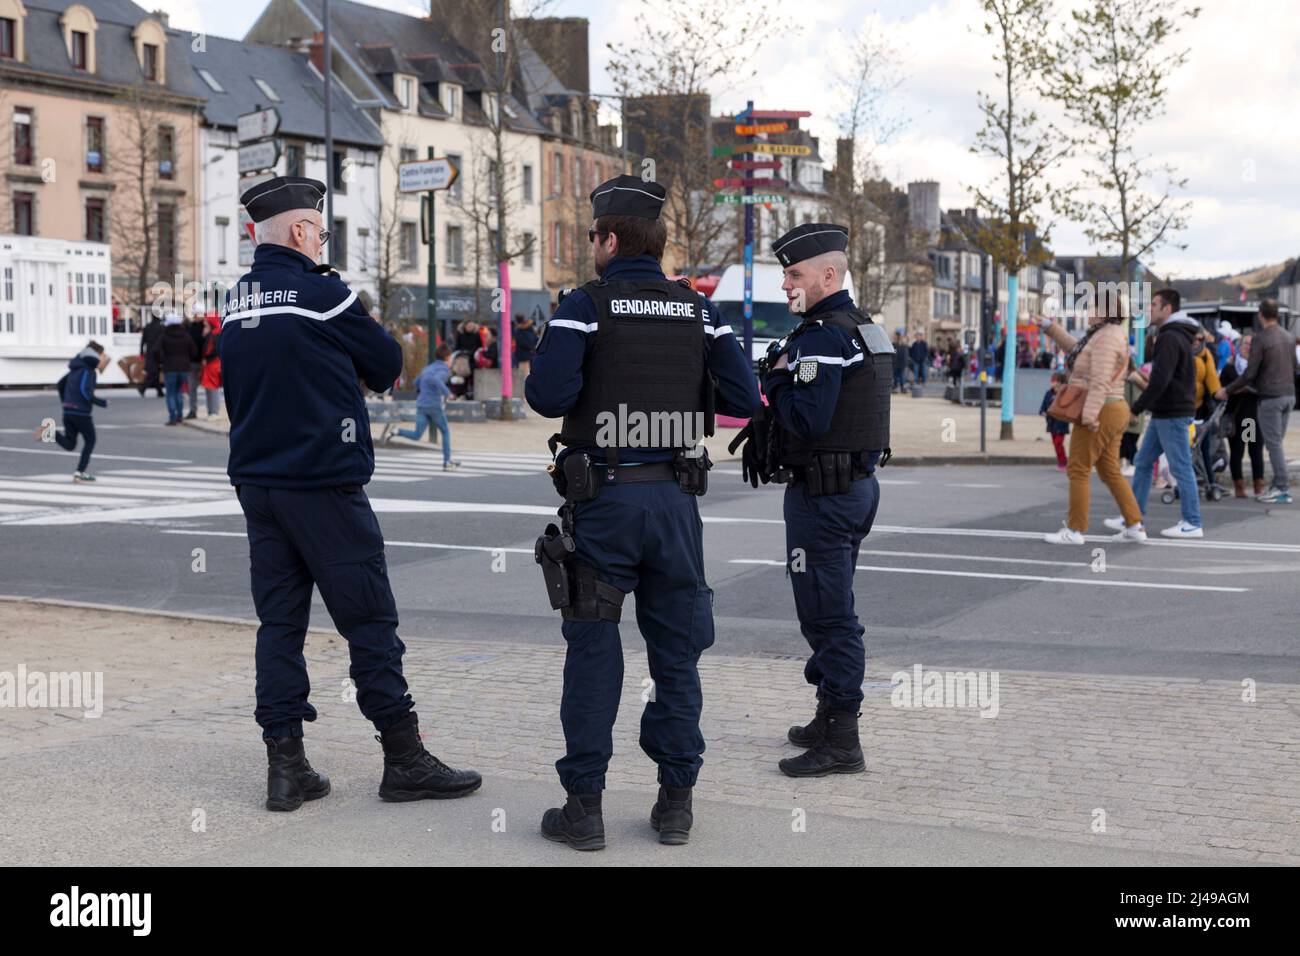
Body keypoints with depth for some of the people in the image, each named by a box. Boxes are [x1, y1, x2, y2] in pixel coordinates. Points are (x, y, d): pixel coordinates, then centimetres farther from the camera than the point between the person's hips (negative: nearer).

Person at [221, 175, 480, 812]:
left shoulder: (236, 303, 9)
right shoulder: (322, 293, -11)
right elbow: (387, 366, -2)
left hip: (256, 483, 7)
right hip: (323, 484, -7)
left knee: (279, 621, 8)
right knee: (369, 620, 0)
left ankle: (285, 766, 9)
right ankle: (404, 758, 6)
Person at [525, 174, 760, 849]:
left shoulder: (585, 305, -6)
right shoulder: (698, 311, 6)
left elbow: (548, 395, -17)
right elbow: (744, 399, 1)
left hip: (603, 497, -3)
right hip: (676, 496, 3)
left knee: (593, 650, 5)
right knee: (677, 653, 11)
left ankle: (583, 805, 8)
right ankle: (676, 800, 15)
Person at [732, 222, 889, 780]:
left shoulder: (822, 337, -18)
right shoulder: (867, 330, 15)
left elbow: (808, 420, -26)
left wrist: (777, 379, -10)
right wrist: (786, 377, 11)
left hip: (823, 493, -11)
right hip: (860, 483, 11)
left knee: (827, 615, -6)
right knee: (834, 612, 19)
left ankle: (840, 743, -2)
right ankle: (831, 720, 29)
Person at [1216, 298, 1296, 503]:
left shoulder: (1261, 339, -12)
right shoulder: (1289, 337, 11)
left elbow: (1250, 373, -15)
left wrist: (1228, 391, -3)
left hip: (1271, 397, -7)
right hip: (1289, 395, 7)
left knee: (1274, 443, -4)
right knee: (1277, 442, 13)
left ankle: (1283, 489, -5)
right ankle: (1278, 485, 13)